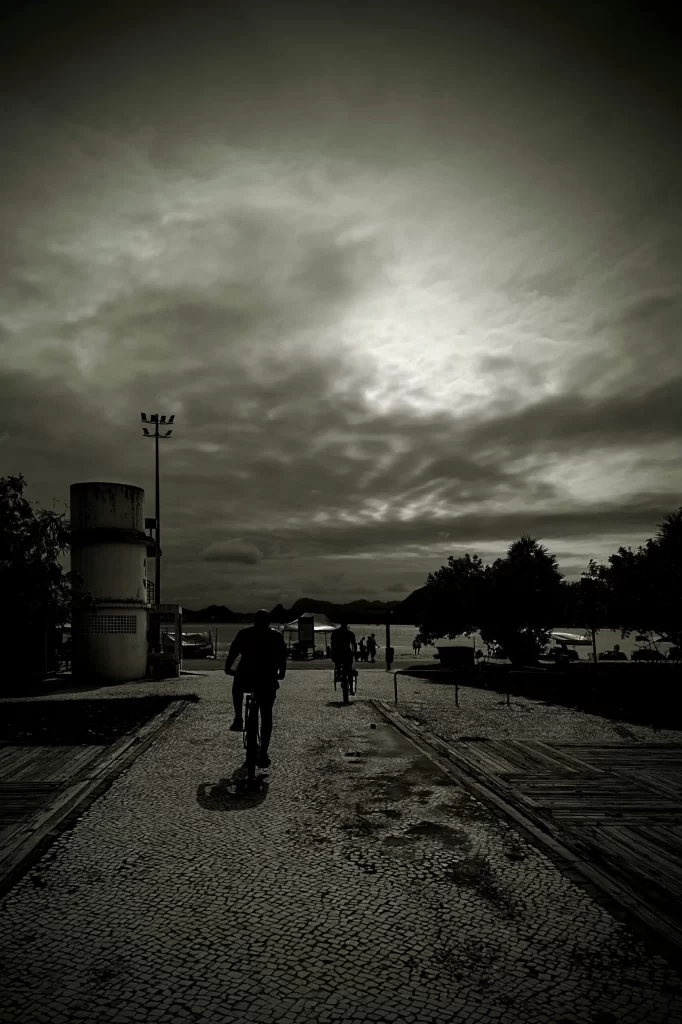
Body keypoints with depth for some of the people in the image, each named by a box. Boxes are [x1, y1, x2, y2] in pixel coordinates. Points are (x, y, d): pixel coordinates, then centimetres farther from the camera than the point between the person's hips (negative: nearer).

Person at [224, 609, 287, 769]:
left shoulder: (244, 633, 3)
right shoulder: (277, 636, 4)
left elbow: (232, 652, 3)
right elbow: (282, 657, 6)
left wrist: (228, 668, 16)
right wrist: (281, 673, 21)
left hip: (245, 679, 0)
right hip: (267, 681, 0)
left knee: (237, 688, 36)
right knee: (266, 716, 12)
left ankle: (238, 720, 21)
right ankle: (263, 753, 4)